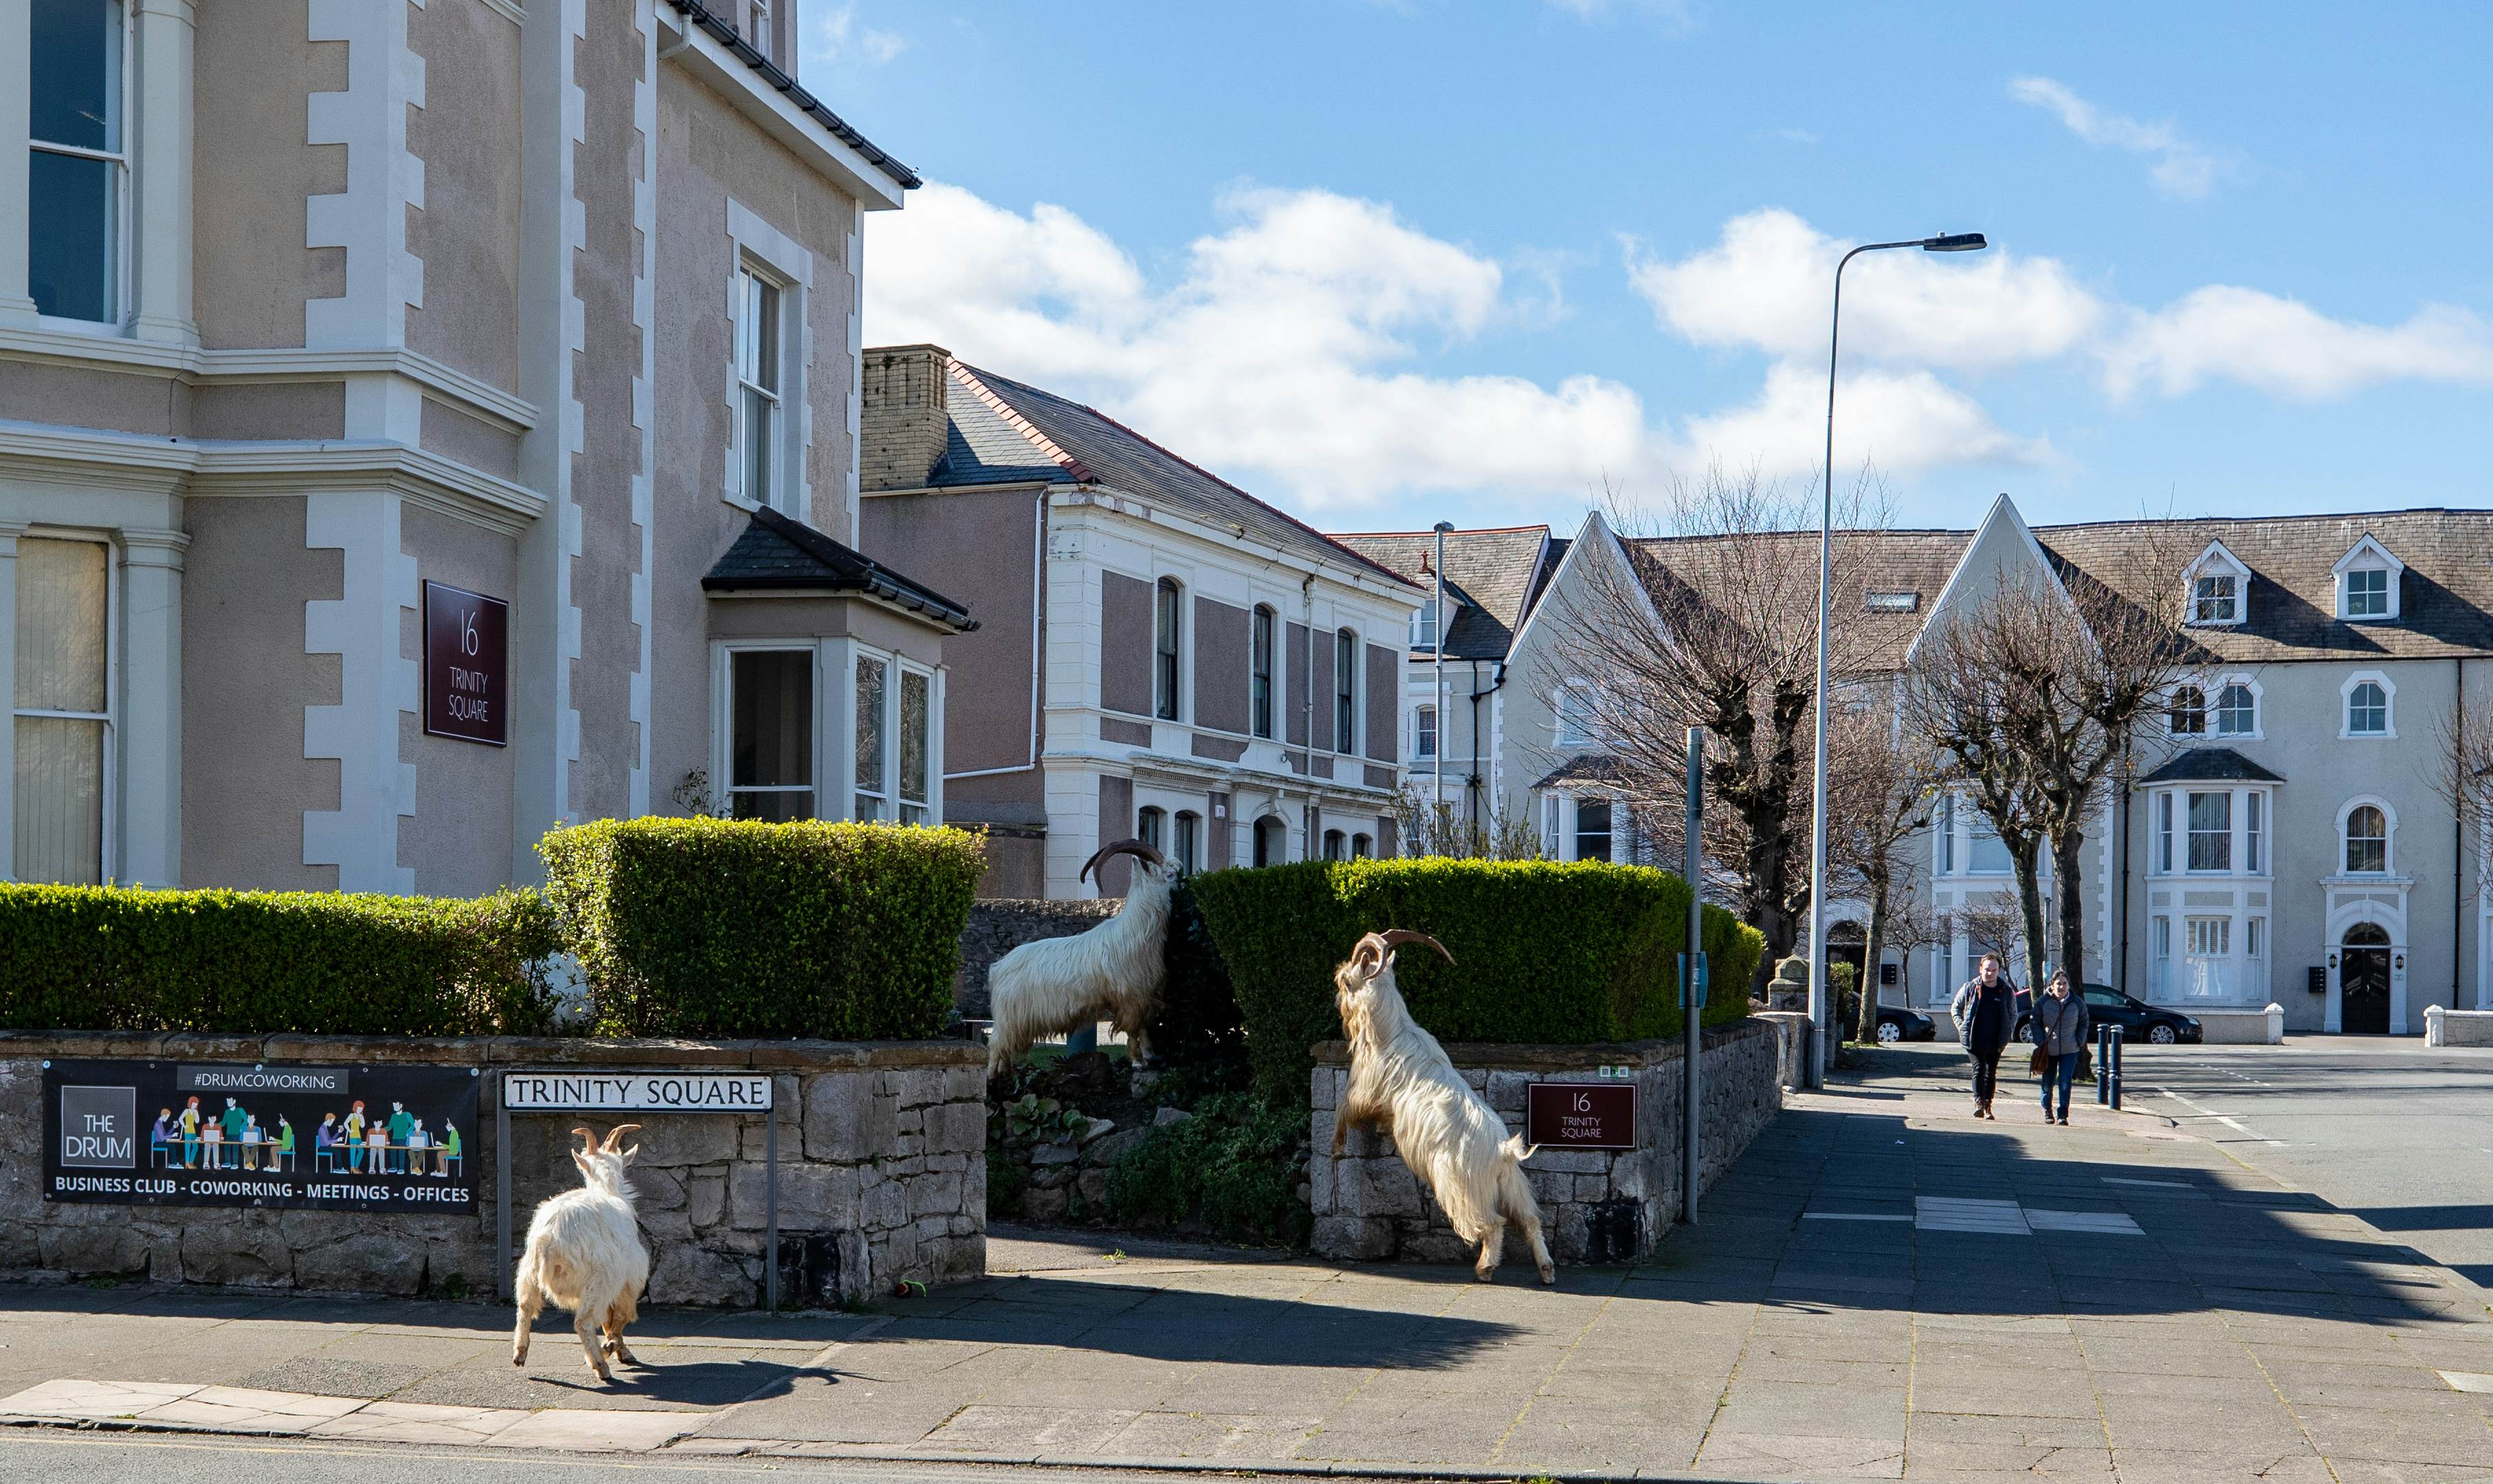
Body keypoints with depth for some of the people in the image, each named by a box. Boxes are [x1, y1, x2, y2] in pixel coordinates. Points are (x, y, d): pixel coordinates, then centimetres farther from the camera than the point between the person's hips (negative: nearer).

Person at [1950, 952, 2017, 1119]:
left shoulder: (2006, 991, 4)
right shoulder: (1970, 988, 1)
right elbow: (1955, 1008, 12)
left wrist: (2006, 1034, 4)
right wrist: (1962, 1026, 0)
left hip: (1995, 1042, 2)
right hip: (1974, 1040, -2)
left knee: (1991, 1073, 8)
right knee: (1979, 1068, -15)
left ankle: (1988, 1106, 15)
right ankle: (1978, 1102, -20)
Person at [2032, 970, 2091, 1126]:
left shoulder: (2077, 1003, -1)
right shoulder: (2043, 1002, -5)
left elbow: (2084, 1023, 11)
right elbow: (2035, 1024, 2)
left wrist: (2080, 1042, 1)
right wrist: (2040, 1042, -8)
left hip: (2070, 1050, 0)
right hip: (2048, 1050, 0)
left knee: (2065, 1083, -9)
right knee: (2048, 1082, 10)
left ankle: (2063, 1115, -3)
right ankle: (2047, 1110, 32)